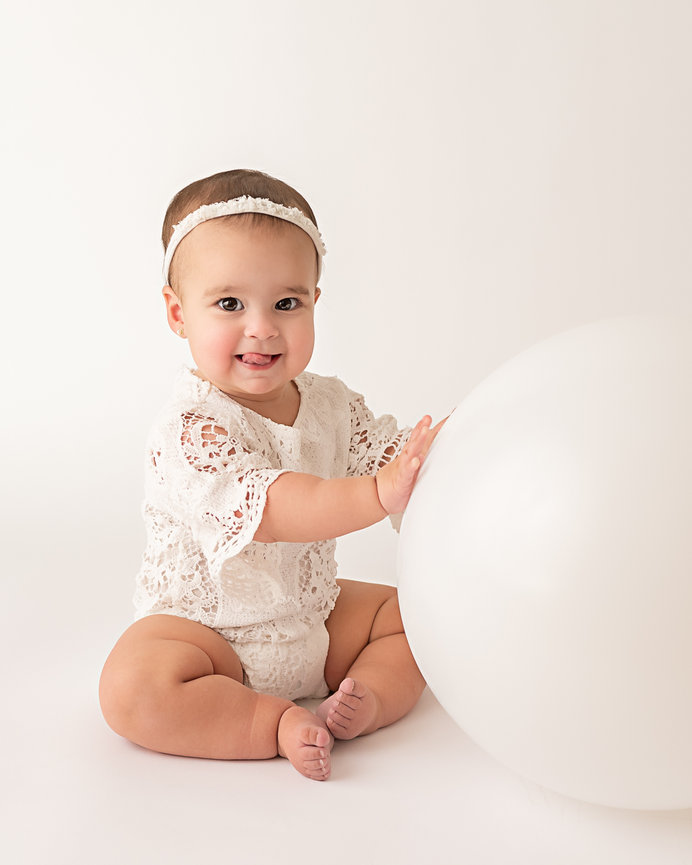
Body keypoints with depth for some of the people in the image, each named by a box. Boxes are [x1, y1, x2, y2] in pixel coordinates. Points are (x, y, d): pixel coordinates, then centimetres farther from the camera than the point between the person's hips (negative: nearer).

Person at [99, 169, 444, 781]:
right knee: (133, 690, -31)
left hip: (314, 616, 6)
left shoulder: (332, 404, -3)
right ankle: (277, 723, -20)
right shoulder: (190, 428, -25)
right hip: (205, 630, -5)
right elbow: (267, 508, -38)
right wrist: (378, 495, -50)